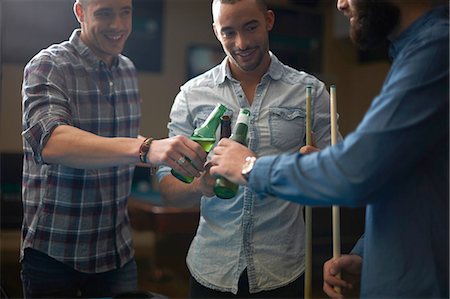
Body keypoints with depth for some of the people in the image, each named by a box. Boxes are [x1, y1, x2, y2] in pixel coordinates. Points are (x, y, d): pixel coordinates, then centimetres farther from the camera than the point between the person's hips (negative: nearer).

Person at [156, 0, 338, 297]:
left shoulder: (311, 91, -2)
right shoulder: (192, 95, -1)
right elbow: (168, 190, -3)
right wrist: (200, 185, -24)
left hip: (283, 271, 0)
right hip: (211, 270, 1)